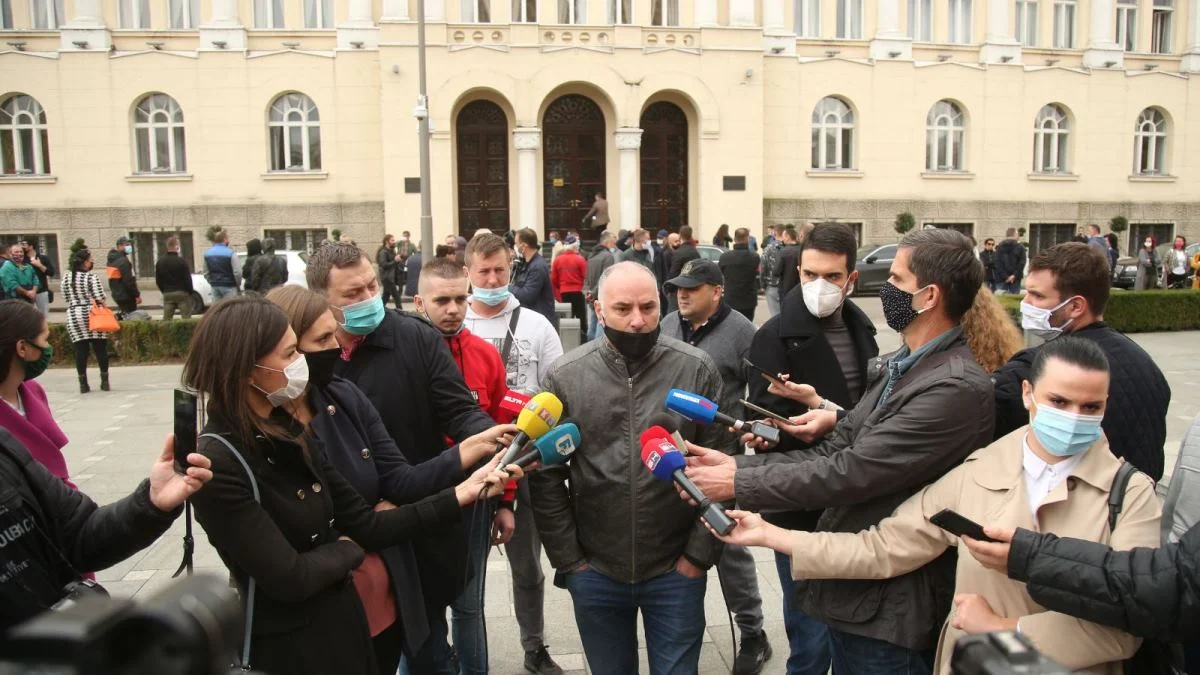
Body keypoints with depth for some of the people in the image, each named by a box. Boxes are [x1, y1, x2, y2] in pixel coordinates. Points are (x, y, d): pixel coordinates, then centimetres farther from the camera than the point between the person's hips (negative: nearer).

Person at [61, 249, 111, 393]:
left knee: (80, 351, 5)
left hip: (73, 316, 4)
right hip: (91, 315, -4)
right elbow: (100, 298, -11)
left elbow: (66, 298, 11)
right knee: (100, 349, 4)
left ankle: (83, 384, 6)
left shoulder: (66, 277, 5)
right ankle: (104, 381, 6)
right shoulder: (91, 277, -9)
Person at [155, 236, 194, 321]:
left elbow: (158, 280, 12)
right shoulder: (181, 261, -12)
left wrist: (164, 291, 20)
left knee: (166, 319, 6)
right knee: (186, 318, -2)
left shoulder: (160, 262, 8)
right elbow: (188, 279, -11)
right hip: (182, 293, -5)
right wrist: (190, 291, 1)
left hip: (167, 294, 5)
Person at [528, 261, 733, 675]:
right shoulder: (564, 377, -6)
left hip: (676, 572, -1)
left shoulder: (698, 370, -8)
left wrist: (699, 554, -6)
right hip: (595, 574, 1)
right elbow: (546, 476, -2)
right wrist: (568, 559, -2)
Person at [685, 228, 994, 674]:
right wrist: (738, 465, -8)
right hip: (849, 580, 8)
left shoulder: (957, 387, -24)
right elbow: (836, 450, 3)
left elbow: (851, 472, -27)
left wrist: (737, 483, -19)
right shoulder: (898, 366, 6)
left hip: (887, 603, -8)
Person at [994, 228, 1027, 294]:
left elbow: (998, 264, -2)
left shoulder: (999, 247, 5)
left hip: (1001, 278, 1)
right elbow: (1022, 263, -6)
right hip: (1015, 278, -1)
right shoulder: (1020, 247, 2)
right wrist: (1015, 275, -7)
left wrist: (1005, 276, -5)